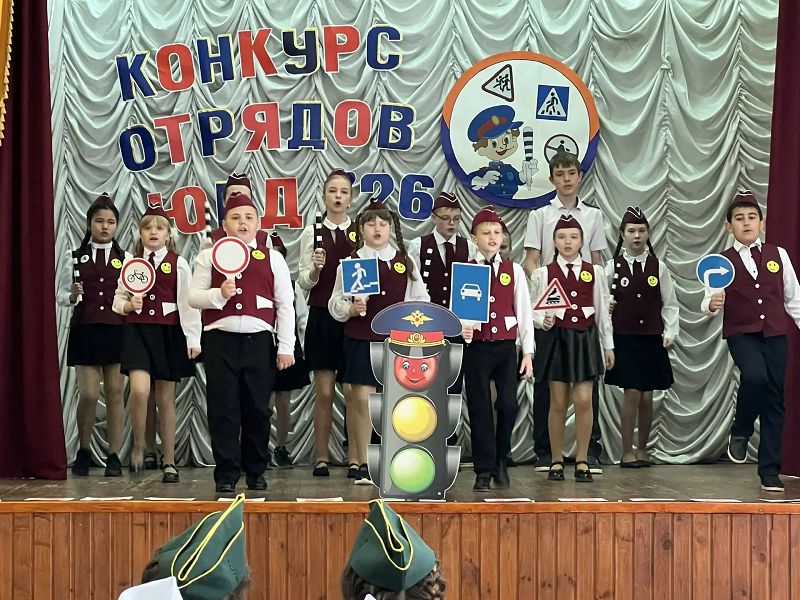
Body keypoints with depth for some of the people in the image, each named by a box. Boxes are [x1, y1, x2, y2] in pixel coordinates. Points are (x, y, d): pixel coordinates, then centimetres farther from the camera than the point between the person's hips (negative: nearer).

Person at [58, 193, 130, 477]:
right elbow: (60, 295, 6)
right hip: (85, 330, 0)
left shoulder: (126, 259, 6)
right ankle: (83, 451, 16)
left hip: (117, 331, 0)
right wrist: (72, 296, -14)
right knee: (88, 394, -4)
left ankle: (114, 455, 9)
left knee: (115, 393, 1)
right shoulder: (74, 258, 6)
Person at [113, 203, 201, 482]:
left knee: (166, 398, 6)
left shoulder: (178, 264, 0)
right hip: (138, 331, 1)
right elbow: (118, 300, 13)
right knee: (140, 390, -20)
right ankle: (138, 446, 4)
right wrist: (129, 305, -9)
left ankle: (169, 462, 15)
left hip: (169, 333, -1)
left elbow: (188, 304, -2)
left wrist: (193, 339, -7)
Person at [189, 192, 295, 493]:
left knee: (257, 409, 6)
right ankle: (226, 474, 8)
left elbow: (285, 304, 6)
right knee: (223, 409, 0)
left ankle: (256, 471, 19)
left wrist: (286, 347, 0)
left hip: (259, 341, 1)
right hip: (220, 340, 0)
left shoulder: (272, 258, 7)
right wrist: (219, 294, -15)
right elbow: (193, 297, 4)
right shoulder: (208, 256, 7)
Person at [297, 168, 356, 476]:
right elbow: (303, 283, 3)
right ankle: (321, 457, 10)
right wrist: (315, 269, -17)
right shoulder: (312, 233, 3)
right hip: (322, 318, 0)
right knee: (324, 392, 1)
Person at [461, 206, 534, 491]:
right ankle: (484, 471, 9)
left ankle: (501, 464, 16)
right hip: (476, 348, -1)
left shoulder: (514, 271, 7)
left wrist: (528, 351, 3)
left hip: (506, 348, 1)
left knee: (508, 406, -5)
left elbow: (524, 313, 7)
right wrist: (462, 328, -23)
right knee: (480, 409, 1)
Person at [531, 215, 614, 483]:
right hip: (557, 338, -1)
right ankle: (556, 460, 14)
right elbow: (537, 310, 2)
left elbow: (602, 310, 9)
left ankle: (582, 460, 7)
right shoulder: (544, 273, 0)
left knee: (583, 400, -5)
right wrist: (543, 321, -20)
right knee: (558, 403, 3)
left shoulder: (594, 272, 5)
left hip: (586, 338, 1)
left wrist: (608, 344, 11)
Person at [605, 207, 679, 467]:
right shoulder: (613, 266, 0)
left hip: (652, 339, 2)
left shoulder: (658, 267, 3)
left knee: (647, 397, 6)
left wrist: (670, 333, -1)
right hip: (624, 338, -2)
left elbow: (670, 304, 6)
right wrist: (604, 305, -13)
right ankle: (627, 452, 3)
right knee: (632, 394, -8)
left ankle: (642, 449, 22)